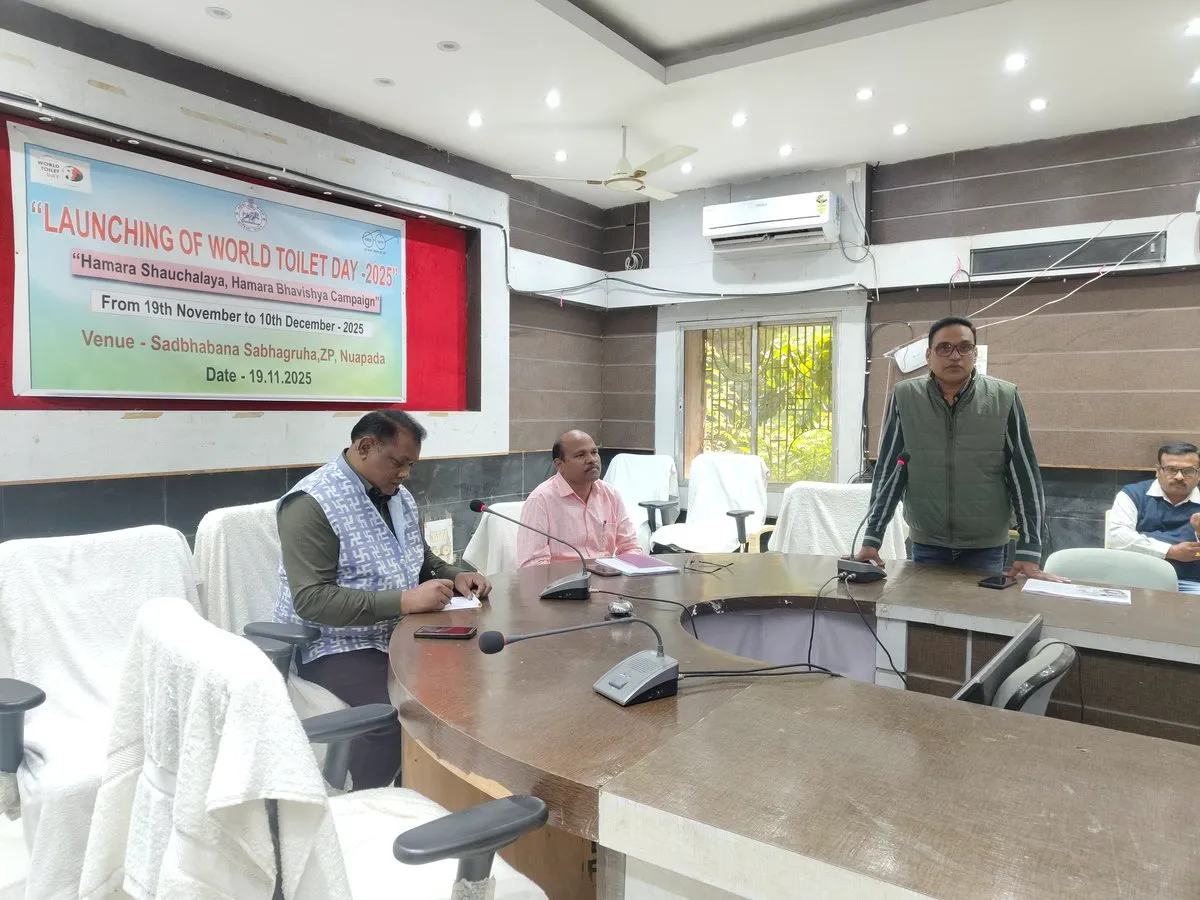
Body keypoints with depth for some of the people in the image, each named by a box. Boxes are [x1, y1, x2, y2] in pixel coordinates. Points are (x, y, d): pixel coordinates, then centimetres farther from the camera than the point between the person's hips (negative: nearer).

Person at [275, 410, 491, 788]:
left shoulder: (398, 495, 9)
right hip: (336, 646, -7)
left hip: (398, 635, 7)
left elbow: (423, 560, 22)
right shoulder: (312, 503, -16)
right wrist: (403, 601, -30)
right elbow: (312, 600, -24)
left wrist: (454, 576, 0)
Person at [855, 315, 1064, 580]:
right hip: (926, 544, 1)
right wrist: (871, 540, -9)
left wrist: (1029, 554, -11)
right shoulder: (904, 397, -5)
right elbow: (889, 471, -4)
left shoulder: (1005, 399, -7)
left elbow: (1024, 475, -6)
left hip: (986, 546, 0)